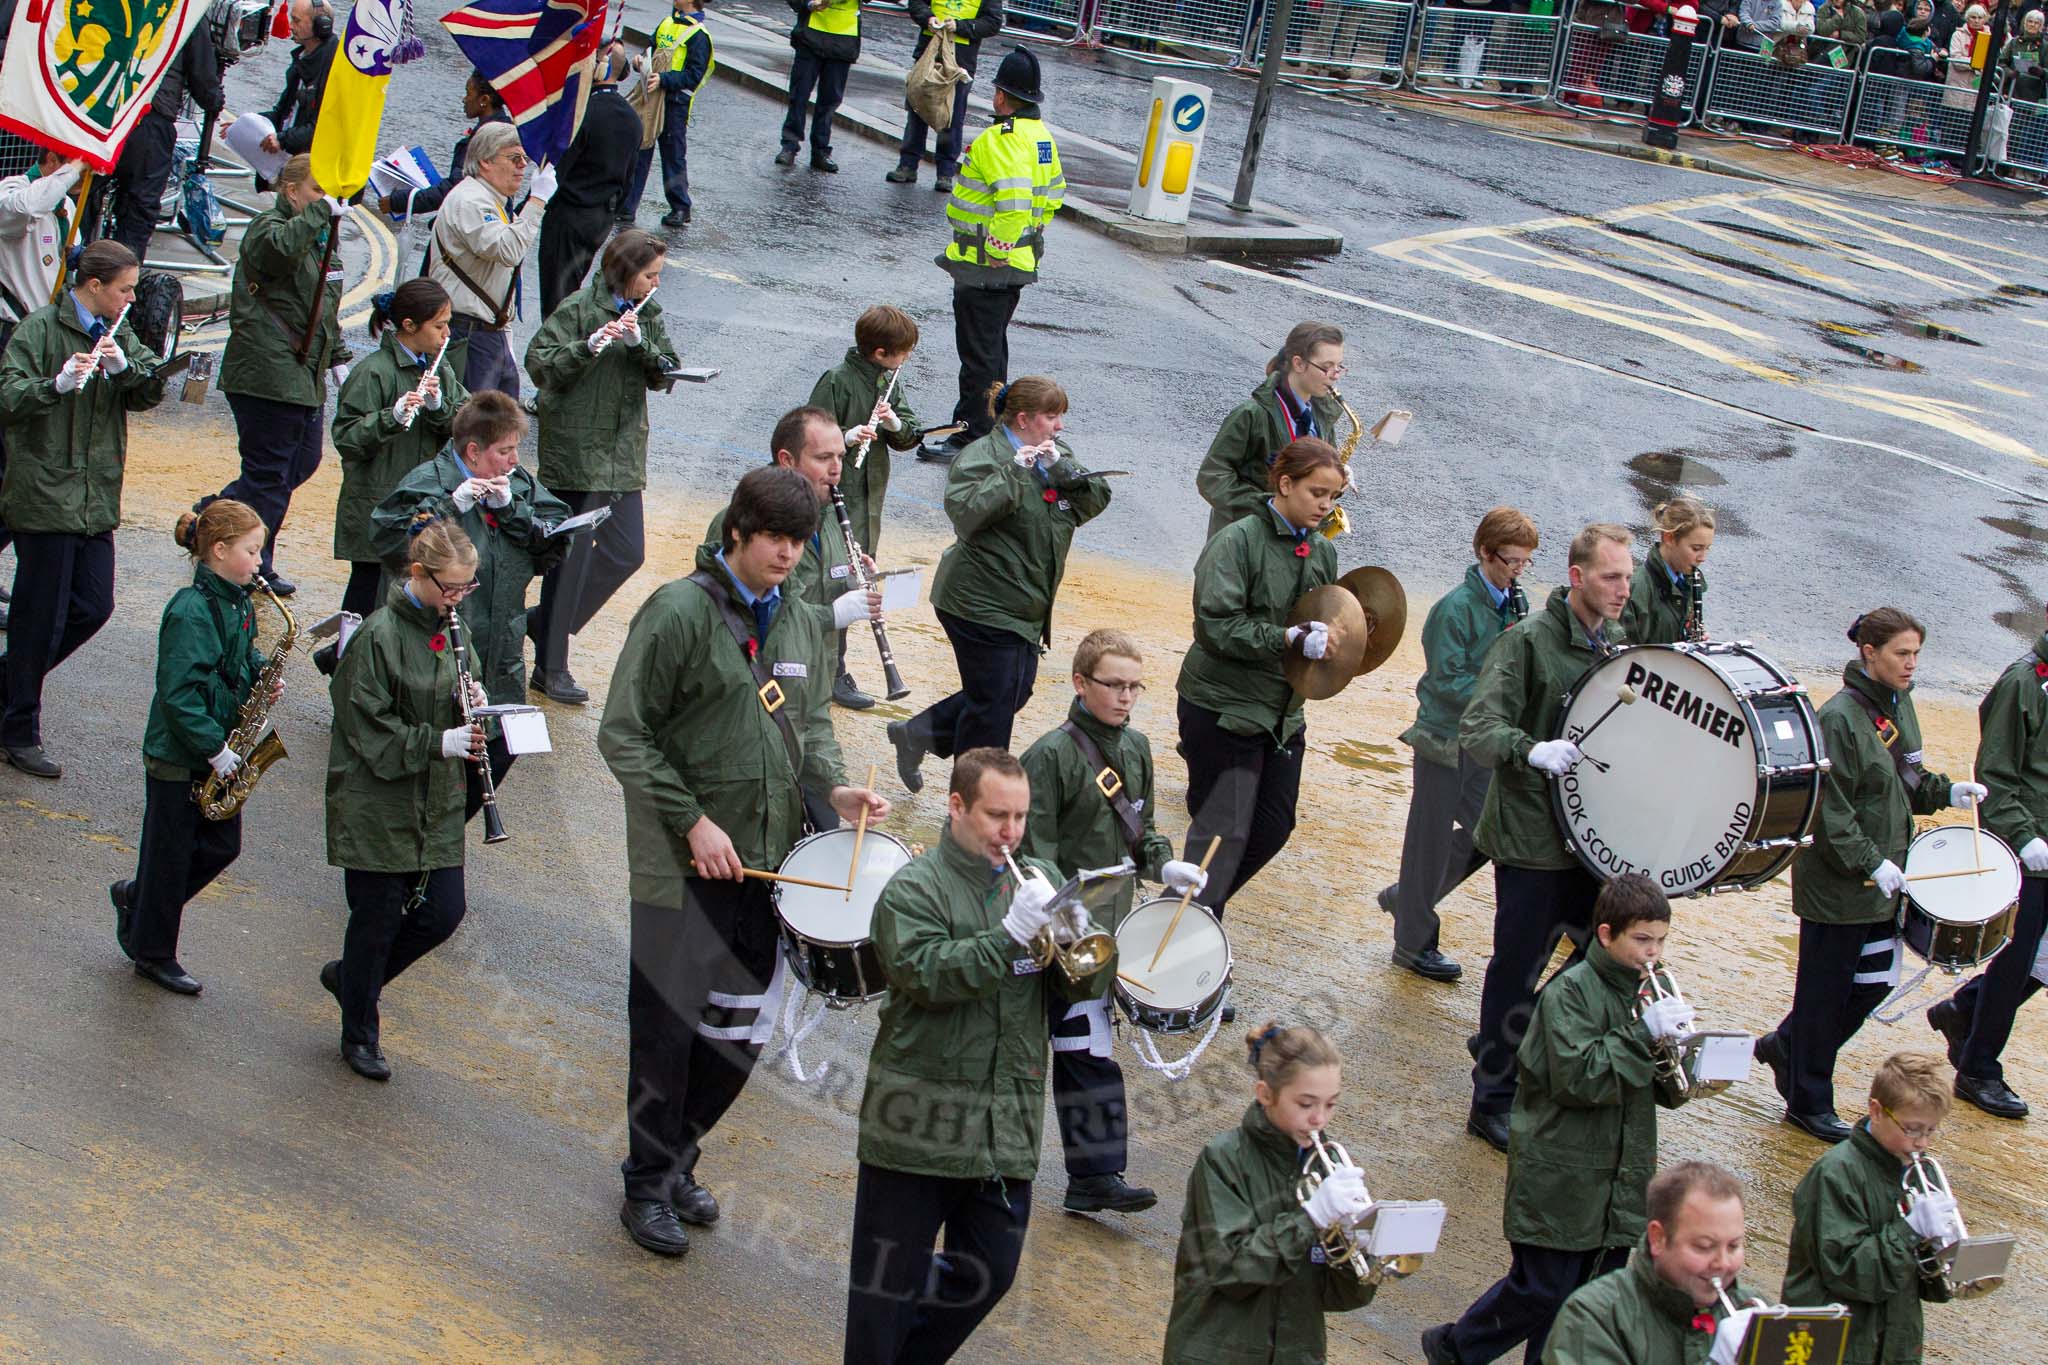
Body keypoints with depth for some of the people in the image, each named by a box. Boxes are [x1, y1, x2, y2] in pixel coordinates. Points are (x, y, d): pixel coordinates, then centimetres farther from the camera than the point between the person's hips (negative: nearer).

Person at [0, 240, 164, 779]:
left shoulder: (118, 334, 10)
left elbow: (150, 394, 0)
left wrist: (125, 365, -20)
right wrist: (59, 384, -37)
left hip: (96, 501, 7)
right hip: (44, 497, -7)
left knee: (93, 608, 9)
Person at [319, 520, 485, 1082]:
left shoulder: (450, 629, 6)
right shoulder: (378, 636, -17)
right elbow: (367, 726, -17)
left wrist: (470, 709, -4)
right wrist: (438, 743, -23)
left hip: (436, 804, 7)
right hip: (378, 807, -7)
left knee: (443, 912, 6)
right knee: (378, 917, 4)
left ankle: (349, 974, 31)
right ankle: (359, 1036, 23)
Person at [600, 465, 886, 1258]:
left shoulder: (801, 624, 9)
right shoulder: (679, 613, -11)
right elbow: (623, 736, -11)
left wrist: (834, 788, 0)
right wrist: (693, 821, -16)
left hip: (764, 861, 6)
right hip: (681, 865, -6)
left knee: (742, 1029, 11)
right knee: (667, 1028, 3)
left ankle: (677, 1157, 31)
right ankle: (648, 1186, 18)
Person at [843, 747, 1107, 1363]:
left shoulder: (1037, 880, 10)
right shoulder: (914, 888, -5)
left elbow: (1086, 984, 4)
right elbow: (925, 974, -21)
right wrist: (1012, 933, -28)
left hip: (1007, 1125, 5)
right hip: (921, 1122, -5)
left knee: (988, 1275, 13)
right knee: (890, 1282, 4)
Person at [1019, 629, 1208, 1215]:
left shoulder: (1136, 747, 8)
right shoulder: (1050, 756, -14)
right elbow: (1036, 852, -16)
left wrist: (1164, 864, -1)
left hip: (1111, 921, 7)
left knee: (1081, 1050, 15)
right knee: (1088, 1051, -9)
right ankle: (1096, 1177, -7)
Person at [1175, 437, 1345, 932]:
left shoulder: (1322, 552, 8)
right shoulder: (1239, 540, -14)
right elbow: (1216, 625, -22)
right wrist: (1288, 639, -29)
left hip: (1282, 714, 7)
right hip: (1223, 708, -7)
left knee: (1273, 828, 10)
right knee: (1223, 830, -8)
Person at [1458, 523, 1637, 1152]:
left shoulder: (1617, 644, 9)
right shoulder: (1528, 640, -13)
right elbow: (1476, 728, -22)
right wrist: (1532, 750, -39)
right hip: (1533, 838, -7)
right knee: (1518, 971, 1)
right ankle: (1494, 1103, 15)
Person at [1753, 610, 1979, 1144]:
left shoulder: (1900, 705, 7)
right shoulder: (1840, 718, -20)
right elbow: (1830, 809, -20)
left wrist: (1945, 792, 3)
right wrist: (1870, 863, -22)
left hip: (1884, 875, 8)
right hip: (1838, 884, -8)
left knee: (1873, 983, 13)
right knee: (1826, 992, 4)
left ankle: (1785, 1046, 34)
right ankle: (1808, 1103, 18)